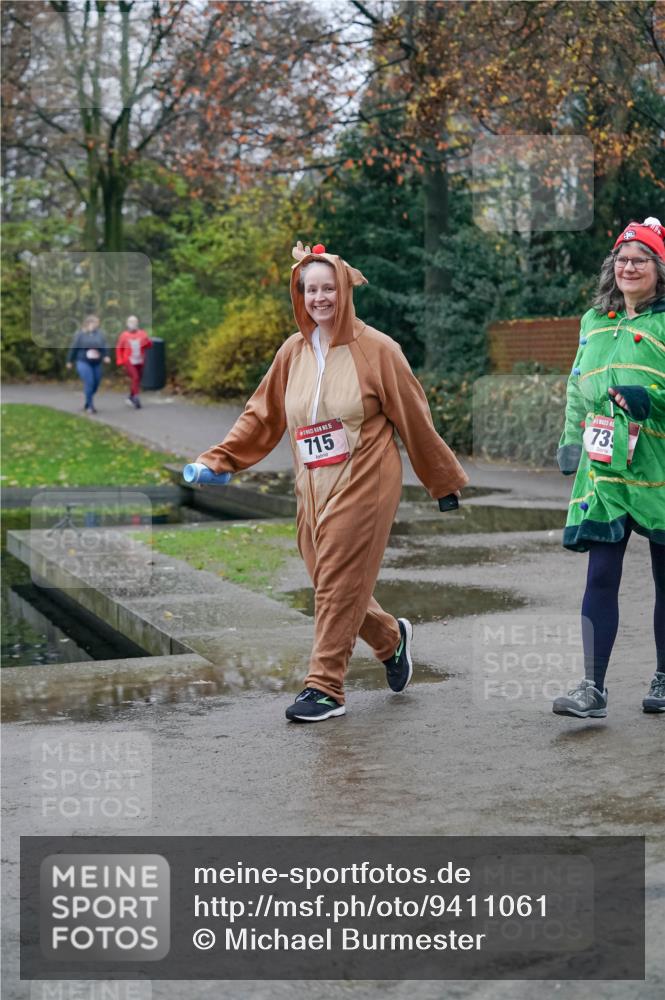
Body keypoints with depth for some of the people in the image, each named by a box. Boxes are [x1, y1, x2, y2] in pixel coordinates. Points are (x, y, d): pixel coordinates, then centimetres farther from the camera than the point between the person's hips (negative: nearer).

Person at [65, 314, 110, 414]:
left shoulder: (100, 334, 2)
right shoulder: (80, 334, -3)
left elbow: (104, 346, -5)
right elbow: (74, 348, 1)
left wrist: (106, 356, -23)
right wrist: (69, 361, 5)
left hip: (97, 363, 4)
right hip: (83, 362, -4)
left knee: (96, 384, 8)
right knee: (89, 383, -14)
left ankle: (87, 403, 29)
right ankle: (90, 406, -5)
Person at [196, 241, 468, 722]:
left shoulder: (375, 349, -7)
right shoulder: (293, 352, 7)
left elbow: (414, 418, -2)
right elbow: (262, 414, 12)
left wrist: (444, 480, 3)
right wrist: (219, 459, 3)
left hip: (363, 484, -5)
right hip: (313, 487, 6)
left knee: (340, 583, -7)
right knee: (329, 581, 9)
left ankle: (325, 687, 0)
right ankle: (391, 638, 35)